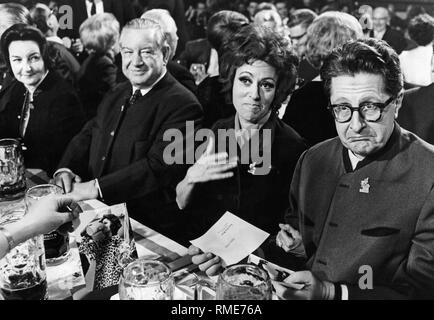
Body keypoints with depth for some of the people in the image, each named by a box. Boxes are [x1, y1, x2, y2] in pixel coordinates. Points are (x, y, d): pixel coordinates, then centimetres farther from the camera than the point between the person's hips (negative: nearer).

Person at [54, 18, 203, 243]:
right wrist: (66, 169, -7)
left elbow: (160, 166, -23)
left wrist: (96, 188, -23)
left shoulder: (183, 105, -14)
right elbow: (86, 136, 14)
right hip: (97, 213, 7)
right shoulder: (115, 96, 14)